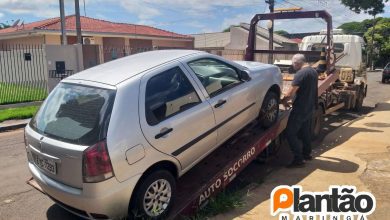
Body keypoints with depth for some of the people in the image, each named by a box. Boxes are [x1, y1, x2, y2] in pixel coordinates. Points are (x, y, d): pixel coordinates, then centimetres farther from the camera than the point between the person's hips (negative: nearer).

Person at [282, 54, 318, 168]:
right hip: (310, 107, 10)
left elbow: (291, 92, -23)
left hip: (300, 109, -10)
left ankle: (298, 159, -4)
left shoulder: (300, 73, -20)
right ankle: (307, 153, 33)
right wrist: (289, 97, 17)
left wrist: (284, 100, -4)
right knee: (305, 131, 21)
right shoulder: (313, 71, 11)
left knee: (291, 133, -5)